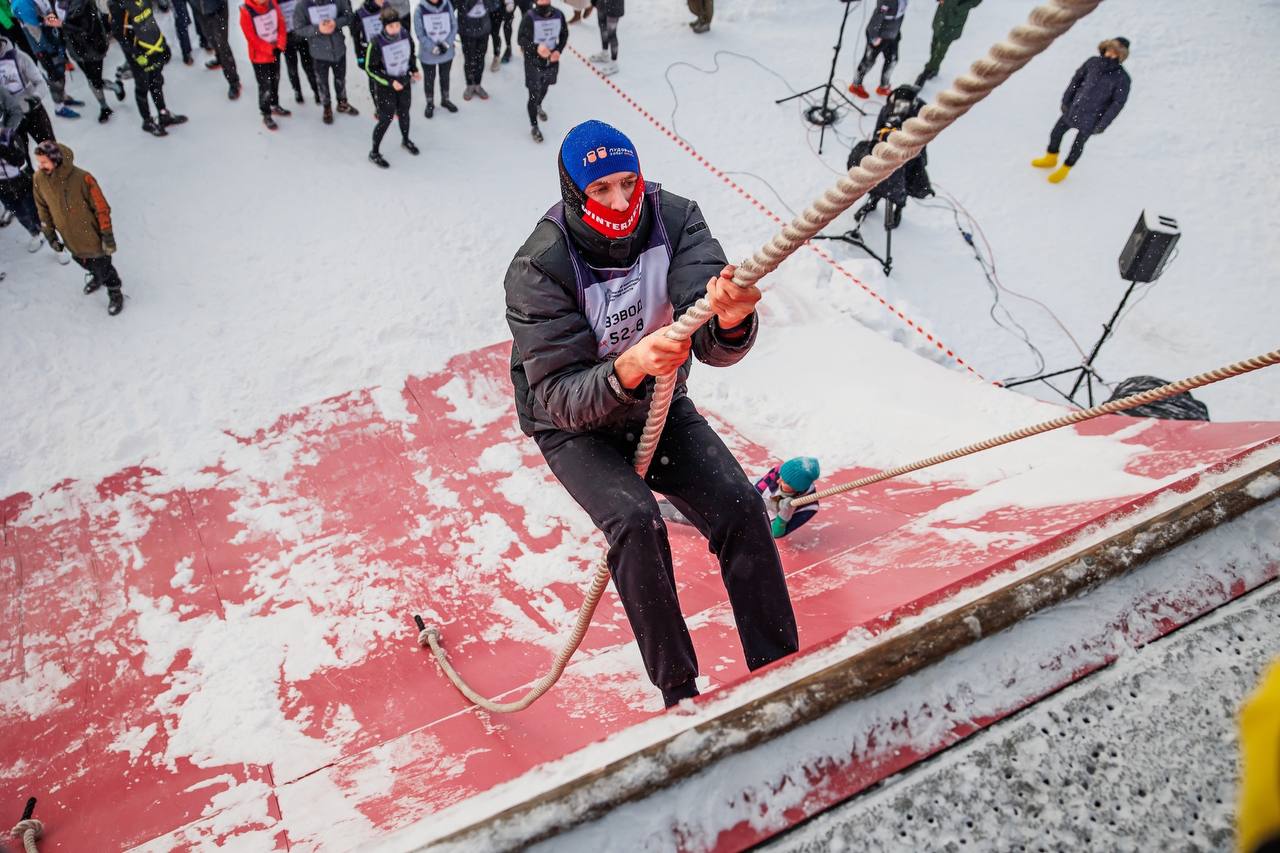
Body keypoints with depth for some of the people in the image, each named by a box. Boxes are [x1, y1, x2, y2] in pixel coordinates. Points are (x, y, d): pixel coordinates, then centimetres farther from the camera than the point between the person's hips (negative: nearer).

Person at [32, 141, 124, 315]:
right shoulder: (39, 178, -14)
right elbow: (43, 208, 2)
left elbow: (102, 208, -20)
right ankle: (97, 277, 58)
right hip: (70, 238, 5)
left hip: (91, 235, -5)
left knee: (103, 267, 12)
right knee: (83, 262, 27)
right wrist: (50, 235, 8)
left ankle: (115, 294, 37)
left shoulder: (81, 178, -29)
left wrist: (107, 236, -15)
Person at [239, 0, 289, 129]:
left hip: (276, 52, 5)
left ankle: (275, 106, 44)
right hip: (260, 56, -5)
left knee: (275, 80, 22)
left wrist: (280, 46, -14)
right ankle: (266, 115, 16)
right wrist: (271, 49, -21)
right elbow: (252, 38, -20)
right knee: (265, 86, 2)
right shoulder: (246, 12, -24)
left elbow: (281, 24, -3)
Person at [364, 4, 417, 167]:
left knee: (404, 113, 23)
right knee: (385, 120, 3)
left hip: (405, 83, 5)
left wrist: (414, 70, -6)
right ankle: (374, 153, 22)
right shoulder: (376, 43, -26)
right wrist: (390, 82, -22)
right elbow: (370, 69, -17)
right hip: (385, 88, -5)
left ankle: (406, 141, 51)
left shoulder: (405, 35, -12)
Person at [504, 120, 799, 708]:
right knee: (637, 522, -28)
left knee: (740, 507, -15)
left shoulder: (674, 219, -19)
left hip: (659, 404, 3)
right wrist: (627, 369, -48)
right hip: (572, 424, -3)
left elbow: (715, 348, -29)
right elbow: (561, 396, -29)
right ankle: (679, 695, -11)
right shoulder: (540, 268, -26)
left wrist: (730, 319, -53)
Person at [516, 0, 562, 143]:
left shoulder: (559, 15, -10)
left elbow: (564, 34, 4)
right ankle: (534, 127, 21)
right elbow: (521, 39, -21)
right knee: (533, 96, 3)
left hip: (552, 62, 4)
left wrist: (558, 50, -12)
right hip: (533, 63, -4)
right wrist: (536, 47, -38)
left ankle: (538, 107, 61)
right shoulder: (530, 18, -22)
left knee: (544, 88, 29)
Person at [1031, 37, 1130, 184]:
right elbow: (1077, 78, 2)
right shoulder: (1093, 62, -11)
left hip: (1091, 117, -4)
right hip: (1074, 107, 4)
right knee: (1056, 133, 17)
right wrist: (1066, 100, 5)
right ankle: (1050, 159, 43)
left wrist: (1103, 124, -14)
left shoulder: (1122, 78, -21)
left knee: (1077, 145, 11)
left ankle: (1064, 169, 36)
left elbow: (1118, 103, -15)